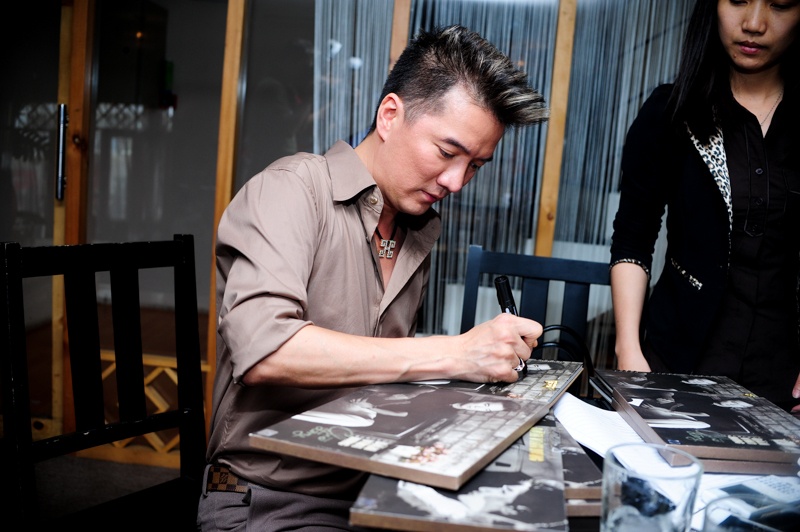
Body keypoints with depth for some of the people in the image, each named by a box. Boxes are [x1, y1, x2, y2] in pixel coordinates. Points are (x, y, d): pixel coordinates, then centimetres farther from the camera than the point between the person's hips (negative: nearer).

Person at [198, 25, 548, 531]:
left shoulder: (421, 231, 9)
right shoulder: (293, 189, -13)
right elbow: (262, 350, -28)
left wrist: (492, 354, -2)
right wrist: (453, 354, -28)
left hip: (372, 486, 7)